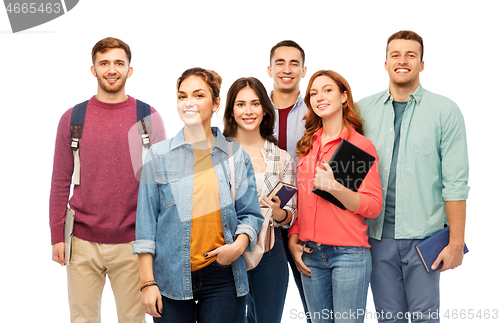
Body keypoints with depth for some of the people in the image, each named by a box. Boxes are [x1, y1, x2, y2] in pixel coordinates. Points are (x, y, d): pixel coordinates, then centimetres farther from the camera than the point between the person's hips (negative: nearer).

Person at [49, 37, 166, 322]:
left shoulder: (149, 118, 2)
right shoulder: (73, 118, 4)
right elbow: (60, 183, 7)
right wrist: (57, 236, 2)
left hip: (132, 244, -1)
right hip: (83, 244, 1)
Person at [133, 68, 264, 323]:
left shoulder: (237, 156, 6)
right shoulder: (159, 155, 2)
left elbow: (250, 214, 9)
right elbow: (146, 221, 1)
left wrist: (239, 244, -12)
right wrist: (147, 282, -4)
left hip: (223, 276, 1)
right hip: (171, 279, -1)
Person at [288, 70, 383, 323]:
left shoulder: (361, 145, -4)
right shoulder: (307, 145, 11)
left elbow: (373, 206, -10)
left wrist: (333, 186, -21)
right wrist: (293, 239, 6)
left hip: (349, 254, -5)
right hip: (310, 254, 5)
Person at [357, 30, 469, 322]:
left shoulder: (445, 111, -1)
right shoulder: (364, 109, 7)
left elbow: (456, 183, -4)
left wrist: (456, 243, -7)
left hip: (423, 234, -2)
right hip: (377, 234, 2)